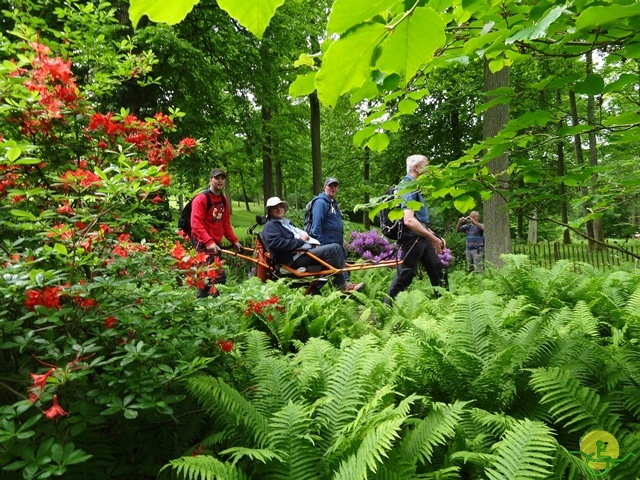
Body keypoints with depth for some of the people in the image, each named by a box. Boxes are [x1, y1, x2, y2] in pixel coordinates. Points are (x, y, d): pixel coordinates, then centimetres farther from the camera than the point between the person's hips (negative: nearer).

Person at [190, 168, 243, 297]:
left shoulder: (224, 200, 12)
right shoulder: (201, 199, -13)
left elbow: (226, 223, 19)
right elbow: (196, 224, -21)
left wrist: (234, 240, 11)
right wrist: (208, 242, -30)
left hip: (216, 243, 8)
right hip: (203, 243, -8)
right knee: (219, 276, -17)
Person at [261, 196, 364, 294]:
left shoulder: (286, 222, 30)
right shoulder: (270, 226, -1)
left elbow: (300, 234, 29)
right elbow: (277, 244, -19)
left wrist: (314, 242, 7)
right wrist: (300, 241, -15)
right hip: (294, 258, -10)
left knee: (336, 247, -1)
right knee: (331, 249, -21)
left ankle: (345, 282, -8)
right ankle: (341, 285, -14)